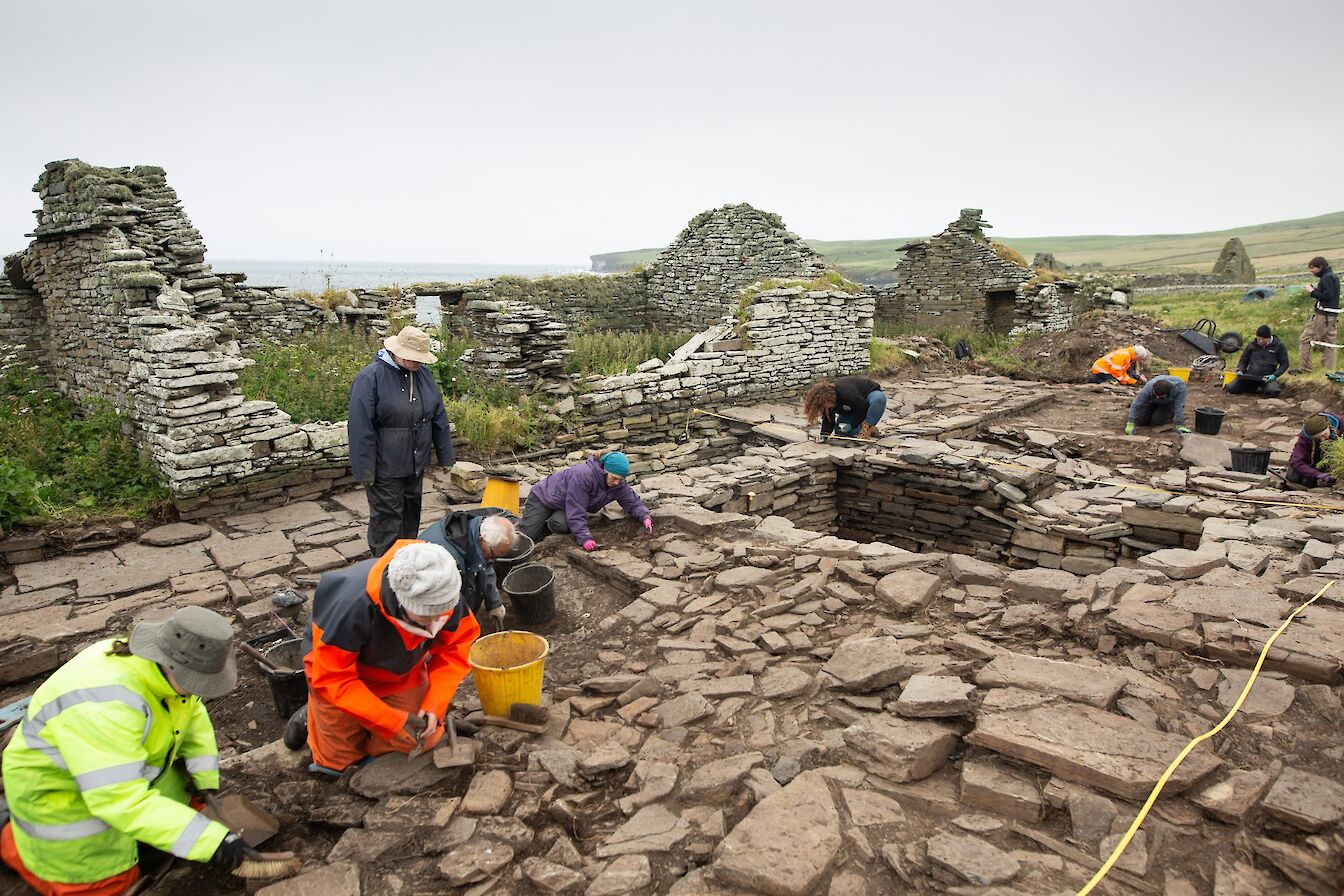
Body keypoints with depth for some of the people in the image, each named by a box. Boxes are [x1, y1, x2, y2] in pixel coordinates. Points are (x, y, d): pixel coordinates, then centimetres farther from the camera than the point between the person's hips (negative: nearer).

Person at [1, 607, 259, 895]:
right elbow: (120, 799, -41)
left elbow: (193, 716, 3)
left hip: (125, 765, 7)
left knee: (193, 806, 8)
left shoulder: (166, 664, -16)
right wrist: (211, 840, -42)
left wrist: (206, 781, -5)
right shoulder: (106, 701, -40)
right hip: (59, 787, -7)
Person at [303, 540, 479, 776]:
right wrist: (390, 721, -32)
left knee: (420, 742, -4)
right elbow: (332, 677, -31)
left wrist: (435, 705, -25)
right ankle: (312, 715, 29)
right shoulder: (352, 606, -41)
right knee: (340, 761, 0)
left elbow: (455, 649, -14)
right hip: (339, 668, -3)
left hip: (401, 674, 4)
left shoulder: (444, 596, -29)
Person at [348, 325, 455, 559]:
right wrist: (365, 471, -17)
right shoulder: (370, 378, -17)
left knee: (411, 514, 18)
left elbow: (438, 417, 10)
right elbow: (360, 428, -17)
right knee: (387, 518, 2)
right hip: (386, 467, -6)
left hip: (416, 465, 7)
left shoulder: (423, 374, 2)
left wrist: (445, 454, 10)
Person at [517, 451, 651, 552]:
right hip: (544, 496, -5)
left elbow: (633, 503, -6)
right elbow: (575, 512, -36)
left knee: (561, 524, -29)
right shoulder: (584, 475, -36)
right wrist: (585, 538, -43)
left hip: (564, 509, 6)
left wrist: (645, 517, -27)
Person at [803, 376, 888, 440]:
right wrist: (823, 435, -29)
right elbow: (828, 420, -12)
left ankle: (867, 427, -30)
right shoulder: (826, 399, -18)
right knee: (840, 431, -15)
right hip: (854, 408, 6)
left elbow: (864, 408, -30)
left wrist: (852, 425, -29)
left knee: (879, 398, -43)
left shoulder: (847, 393, -41)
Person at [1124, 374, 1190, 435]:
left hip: (1169, 402, -1)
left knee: (1155, 422, -16)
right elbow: (1136, 405, -38)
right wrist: (1130, 425, -44)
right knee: (1139, 421, -4)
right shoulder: (1148, 388, -38)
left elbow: (1179, 406, -38)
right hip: (1150, 402, 1)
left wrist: (1180, 426, -40)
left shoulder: (1179, 386, -39)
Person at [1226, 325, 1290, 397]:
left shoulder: (1278, 345, 4)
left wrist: (1275, 375, -11)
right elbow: (1243, 361, 19)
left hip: (1266, 378, -3)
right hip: (1250, 376, 3)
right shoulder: (1252, 345, 10)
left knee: (1273, 392, -34)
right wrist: (1240, 371, -3)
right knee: (1231, 388, -19)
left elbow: (1284, 364, 6)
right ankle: (1253, 388, 9)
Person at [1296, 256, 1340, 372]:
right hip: (1332, 315, 10)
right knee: (1328, 344, 10)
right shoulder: (1334, 276, 19)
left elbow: (1327, 296, -19)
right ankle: (1329, 370, 11)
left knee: (1305, 340, -7)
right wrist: (1314, 289, 7)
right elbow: (1330, 294, 16)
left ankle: (1305, 369, -8)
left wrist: (1312, 291, -10)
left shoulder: (1327, 277, -11)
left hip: (1323, 315, -10)